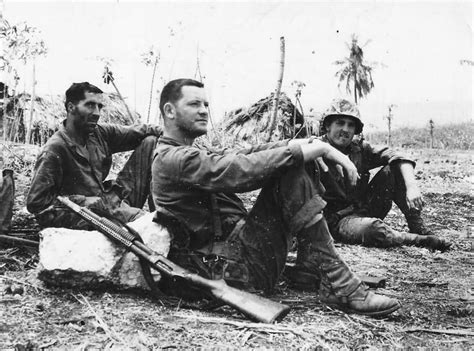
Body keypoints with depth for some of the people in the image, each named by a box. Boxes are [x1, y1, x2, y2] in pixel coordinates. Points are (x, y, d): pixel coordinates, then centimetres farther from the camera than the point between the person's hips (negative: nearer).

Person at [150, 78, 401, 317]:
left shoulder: (194, 155, 23)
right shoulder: (173, 159, -10)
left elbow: (246, 154, 7)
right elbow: (241, 170, -24)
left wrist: (302, 144, -8)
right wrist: (316, 148, -20)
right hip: (227, 267, -9)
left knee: (292, 160, 2)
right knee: (291, 170, -20)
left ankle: (309, 265, -2)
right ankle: (340, 287, -21)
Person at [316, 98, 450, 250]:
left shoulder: (359, 148, 3)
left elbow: (397, 158, -8)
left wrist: (412, 186, -24)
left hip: (365, 209, 6)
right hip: (339, 220, -6)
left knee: (392, 170, -8)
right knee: (372, 228, -38)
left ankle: (420, 229, -8)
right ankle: (420, 240, -14)